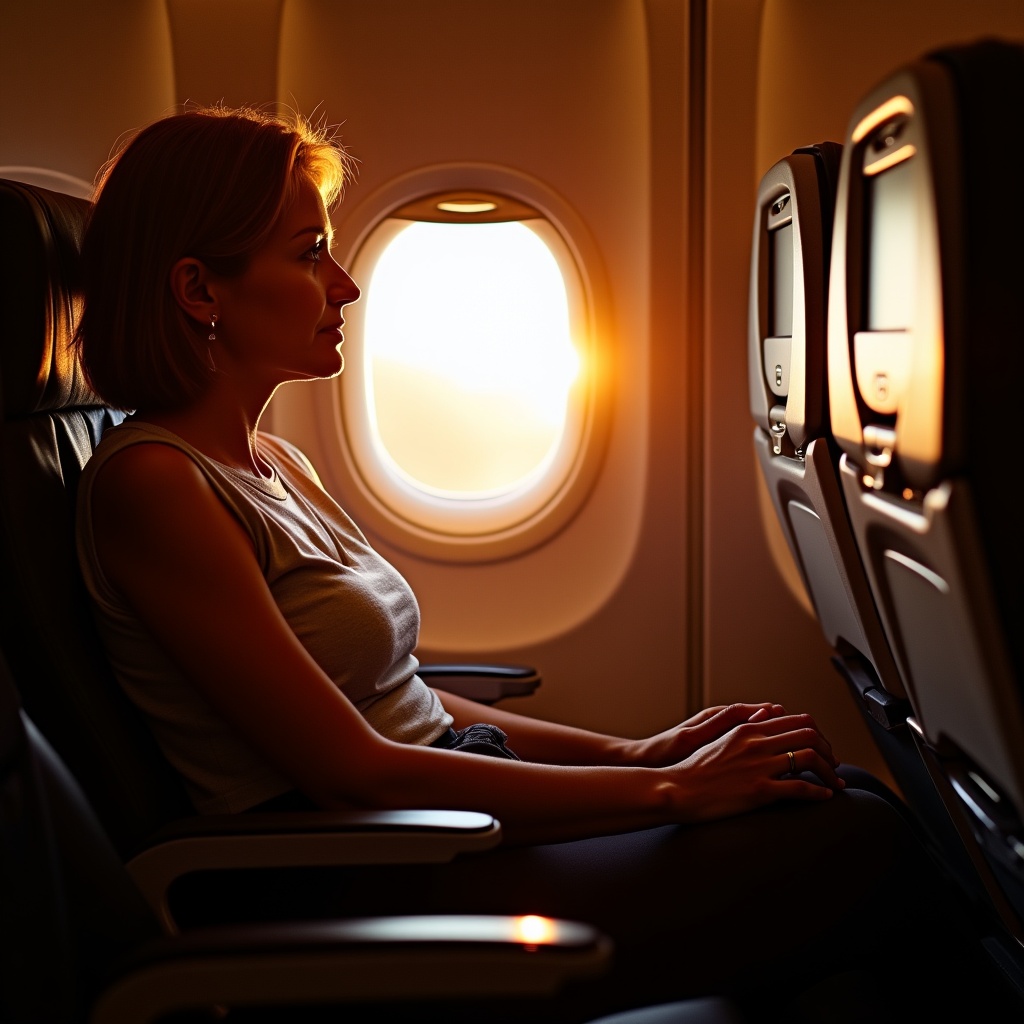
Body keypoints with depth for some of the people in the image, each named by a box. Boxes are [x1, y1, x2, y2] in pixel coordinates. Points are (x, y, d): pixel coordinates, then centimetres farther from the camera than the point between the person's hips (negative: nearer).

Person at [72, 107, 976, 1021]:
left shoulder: (274, 464, 13)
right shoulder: (148, 483, -15)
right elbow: (357, 773, -19)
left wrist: (635, 752, 4)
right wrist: (667, 788, -16)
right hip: (374, 894, -9)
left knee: (838, 789, 2)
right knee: (860, 836, -13)